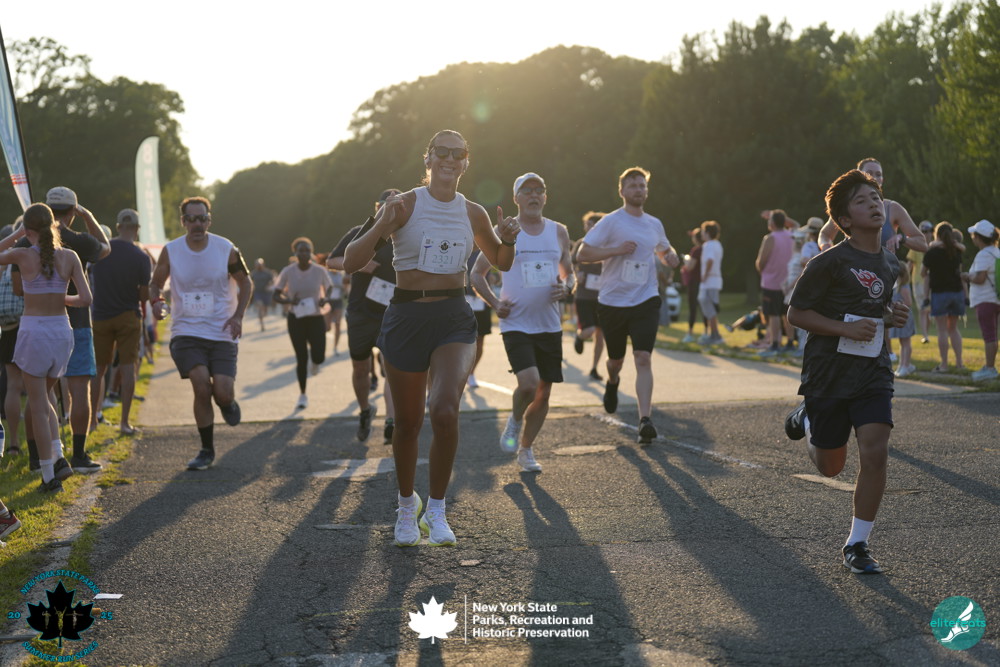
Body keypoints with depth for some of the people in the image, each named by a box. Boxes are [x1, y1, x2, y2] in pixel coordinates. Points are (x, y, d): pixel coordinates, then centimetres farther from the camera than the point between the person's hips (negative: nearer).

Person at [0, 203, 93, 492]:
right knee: (42, 398, 22)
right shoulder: (69, 257, -2)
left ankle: (49, 476, 5)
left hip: (32, 331, -3)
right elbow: (86, 299, -4)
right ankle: (58, 457, 6)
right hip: (62, 331, 4)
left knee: (38, 405, 5)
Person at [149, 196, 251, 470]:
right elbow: (155, 283, 11)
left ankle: (227, 403, 30)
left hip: (222, 333, 0)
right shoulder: (170, 251, -1)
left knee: (223, 392, -12)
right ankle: (207, 451, 2)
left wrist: (238, 315, -6)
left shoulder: (226, 250, -3)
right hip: (186, 332, 0)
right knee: (201, 387, -17)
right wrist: (156, 301, -12)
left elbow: (245, 283, 8)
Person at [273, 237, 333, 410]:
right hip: (296, 318, 0)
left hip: (316, 318, 0)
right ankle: (302, 395, 18)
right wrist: (289, 300, -22)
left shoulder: (320, 271, -7)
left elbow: (329, 289, 9)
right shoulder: (288, 272, -7)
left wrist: (325, 299, -14)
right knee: (301, 358, 0)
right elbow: (276, 296, -1)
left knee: (319, 357, -11)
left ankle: (314, 361, 31)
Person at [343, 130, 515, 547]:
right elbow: (351, 263, -8)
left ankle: (436, 512, -5)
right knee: (408, 423, 9)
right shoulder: (405, 205, -4)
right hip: (406, 317, -1)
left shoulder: (472, 214, 7)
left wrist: (508, 241, 0)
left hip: (454, 320, 1)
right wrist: (381, 227, -25)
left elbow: (501, 263, 23)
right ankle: (406, 505, 35)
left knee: (445, 411, -22)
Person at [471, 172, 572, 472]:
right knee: (529, 383, -22)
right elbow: (477, 272, 7)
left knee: (544, 393, 6)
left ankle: (525, 449, 26)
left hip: (549, 326, 4)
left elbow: (568, 273, 18)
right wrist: (494, 303, -6)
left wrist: (566, 288, -5)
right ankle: (514, 420, 11)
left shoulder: (559, 232, 8)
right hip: (516, 324, -4)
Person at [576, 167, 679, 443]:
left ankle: (645, 420, -16)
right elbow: (582, 254, -10)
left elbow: (663, 249, 30)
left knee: (643, 359, -14)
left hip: (645, 301, 2)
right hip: (613, 302, -2)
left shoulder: (654, 224, 10)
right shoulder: (611, 221, -5)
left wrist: (670, 255, 6)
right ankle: (612, 382, 51)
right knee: (616, 359, 14)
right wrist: (616, 250, -20)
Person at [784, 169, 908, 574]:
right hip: (828, 373, -4)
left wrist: (892, 316, 3)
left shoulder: (890, 264, 8)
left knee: (875, 453, -13)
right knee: (830, 467, 9)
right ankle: (806, 421, 43)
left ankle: (857, 545, 1)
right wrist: (845, 328, -21)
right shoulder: (830, 262, -12)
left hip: (873, 372, 4)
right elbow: (796, 313, -10)